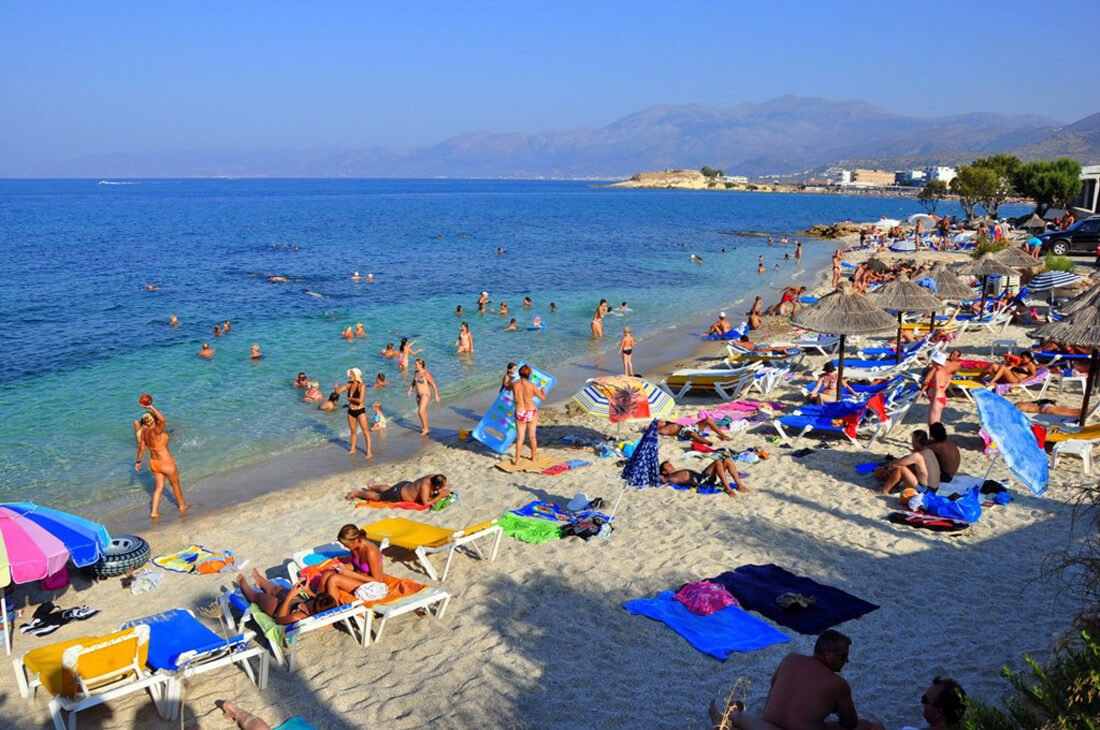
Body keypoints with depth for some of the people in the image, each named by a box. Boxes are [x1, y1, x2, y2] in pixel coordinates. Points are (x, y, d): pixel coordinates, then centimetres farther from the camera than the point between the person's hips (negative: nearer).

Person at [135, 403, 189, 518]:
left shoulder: (144, 430, -8)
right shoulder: (156, 431, -32)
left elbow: (141, 447, 4)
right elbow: (163, 421, -53)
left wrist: (138, 461, 17)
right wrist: (151, 407, -50)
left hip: (154, 462, 7)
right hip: (166, 464, -7)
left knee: (159, 486, 22)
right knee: (175, 484, 18)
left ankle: (154, 512, 20)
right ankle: (182, 505, 39)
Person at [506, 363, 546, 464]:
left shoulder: (514, 384, -9)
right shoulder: (532, 386, -14)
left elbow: (506, 387, 16)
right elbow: (543, 398, -4)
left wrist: (510, 380, 37)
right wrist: (543, 391, 18)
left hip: (520, 413, 1)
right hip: (532, 412, -1)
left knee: (520, 437, 8)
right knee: (532, 436, 15)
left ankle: (517, 460, 7)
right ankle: (533, 457, 26)